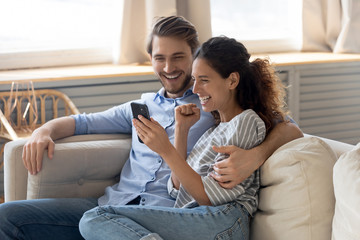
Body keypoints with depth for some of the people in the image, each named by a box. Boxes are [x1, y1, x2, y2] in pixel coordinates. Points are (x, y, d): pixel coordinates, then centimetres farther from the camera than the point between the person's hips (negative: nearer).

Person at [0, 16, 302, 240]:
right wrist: (44, 131, 7)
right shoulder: (143, 105, 26)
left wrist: (256, 155, -23)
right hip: (114, 202, 6)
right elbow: (83, 122, 29)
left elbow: (289, 129, 0)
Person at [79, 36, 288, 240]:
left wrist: (166, 150, -14)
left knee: (95, 219, -18)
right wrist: (182, 129, 14)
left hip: (220, 223, -8)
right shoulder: (214, 128, 27)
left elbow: (210, 197, -8)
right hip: (189, 221, 9)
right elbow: (178, 188, 18)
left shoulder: (247, 122, 0)